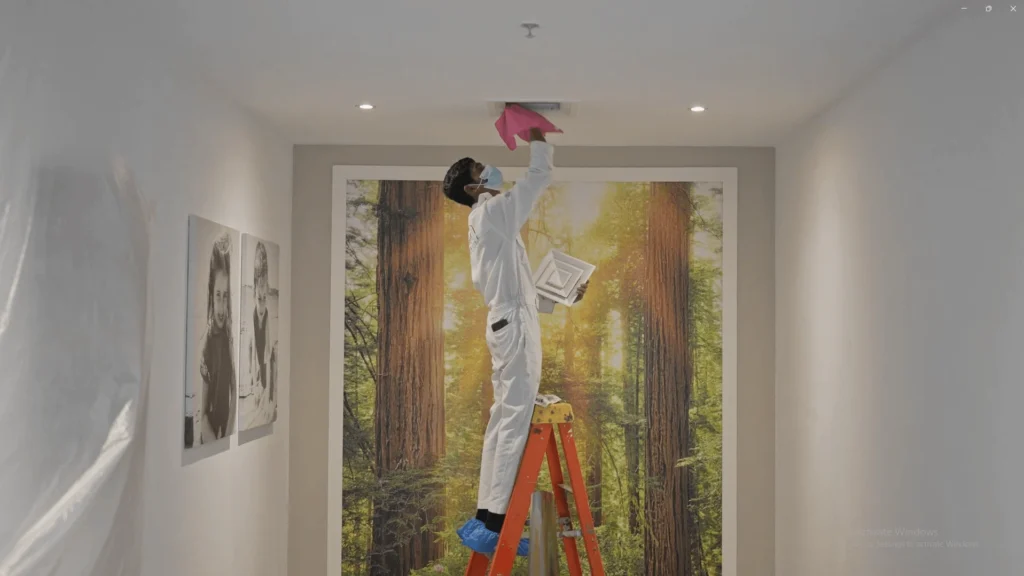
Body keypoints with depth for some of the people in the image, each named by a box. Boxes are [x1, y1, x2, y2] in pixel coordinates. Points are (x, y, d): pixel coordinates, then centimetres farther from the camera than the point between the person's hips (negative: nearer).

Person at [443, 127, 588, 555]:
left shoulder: (486, 223, 21)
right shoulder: (494, 212, -8)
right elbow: (540, 178, -8)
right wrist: (538, 140, 8)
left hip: (505, 323, 10)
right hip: (516, 325, -10)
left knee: (503, 421, 10)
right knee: (515, 421, -11)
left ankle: (485, 516, 12)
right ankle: (495, 523, -12)